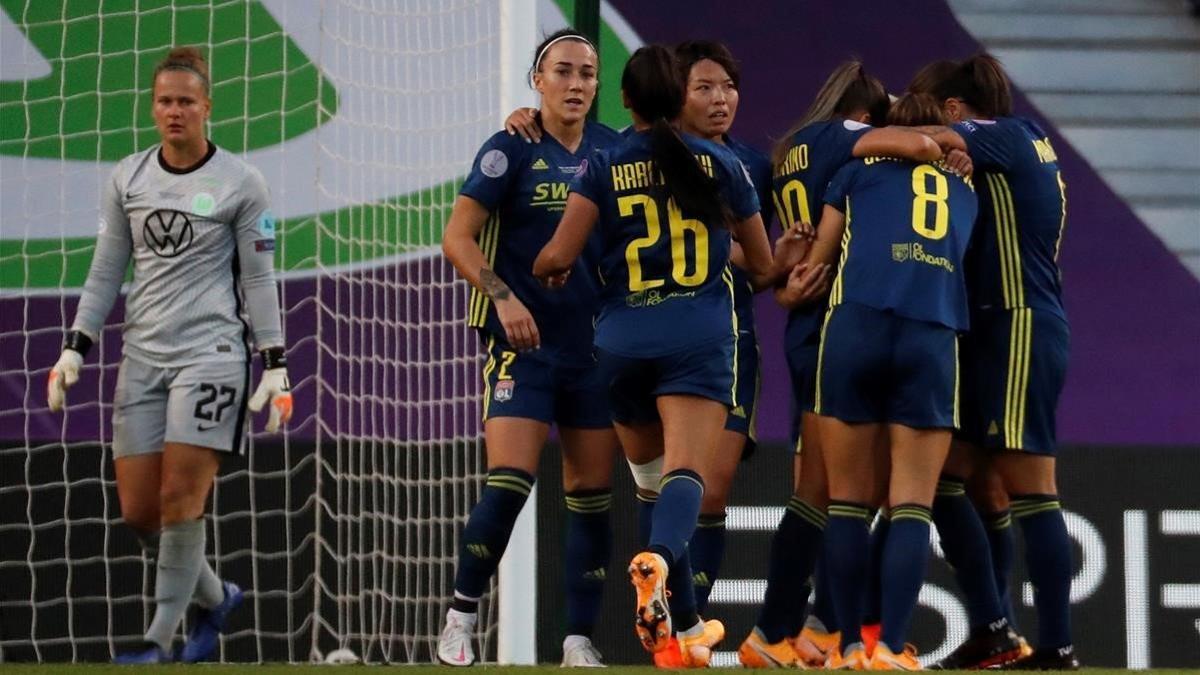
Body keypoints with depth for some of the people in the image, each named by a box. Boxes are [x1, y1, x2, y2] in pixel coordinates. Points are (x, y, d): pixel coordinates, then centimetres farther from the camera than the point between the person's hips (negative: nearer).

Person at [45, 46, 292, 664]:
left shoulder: (240, 183, -1)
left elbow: (258, 281, 2)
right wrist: (74, 349, 8)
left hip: (210, 352, -4)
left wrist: (275, 367, -2)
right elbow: (105, 273, 14)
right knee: (138, 512, 0)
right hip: (142, 355, 4)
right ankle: (216, 597, 24)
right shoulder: (126, 179, 9)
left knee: (180, 501, -12)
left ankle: (160, 638, -3)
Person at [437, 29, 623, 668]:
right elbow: (458, 237, -8)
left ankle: (579, 640, 11)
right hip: (523, 343, -4)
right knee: (508, 483, -14)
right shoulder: (511, 150, -4)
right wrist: (501, 295, -21)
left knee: (591, 494, 4)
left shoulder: (614, 151, 7)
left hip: (595, 345, 4)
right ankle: (459, 620, 1)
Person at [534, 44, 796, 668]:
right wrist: (787, 253, 42)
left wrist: (542, 270, 19)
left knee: (652, 470, 18)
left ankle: (685, 623, 17)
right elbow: (763, 266, 18)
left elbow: (557, 257, -5)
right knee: (685, 474, -16)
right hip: (699, 336, -1)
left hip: (622, 339, 1)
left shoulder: (603, 168, 4)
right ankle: (658, 557, -49)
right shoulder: (720, 165, 8)